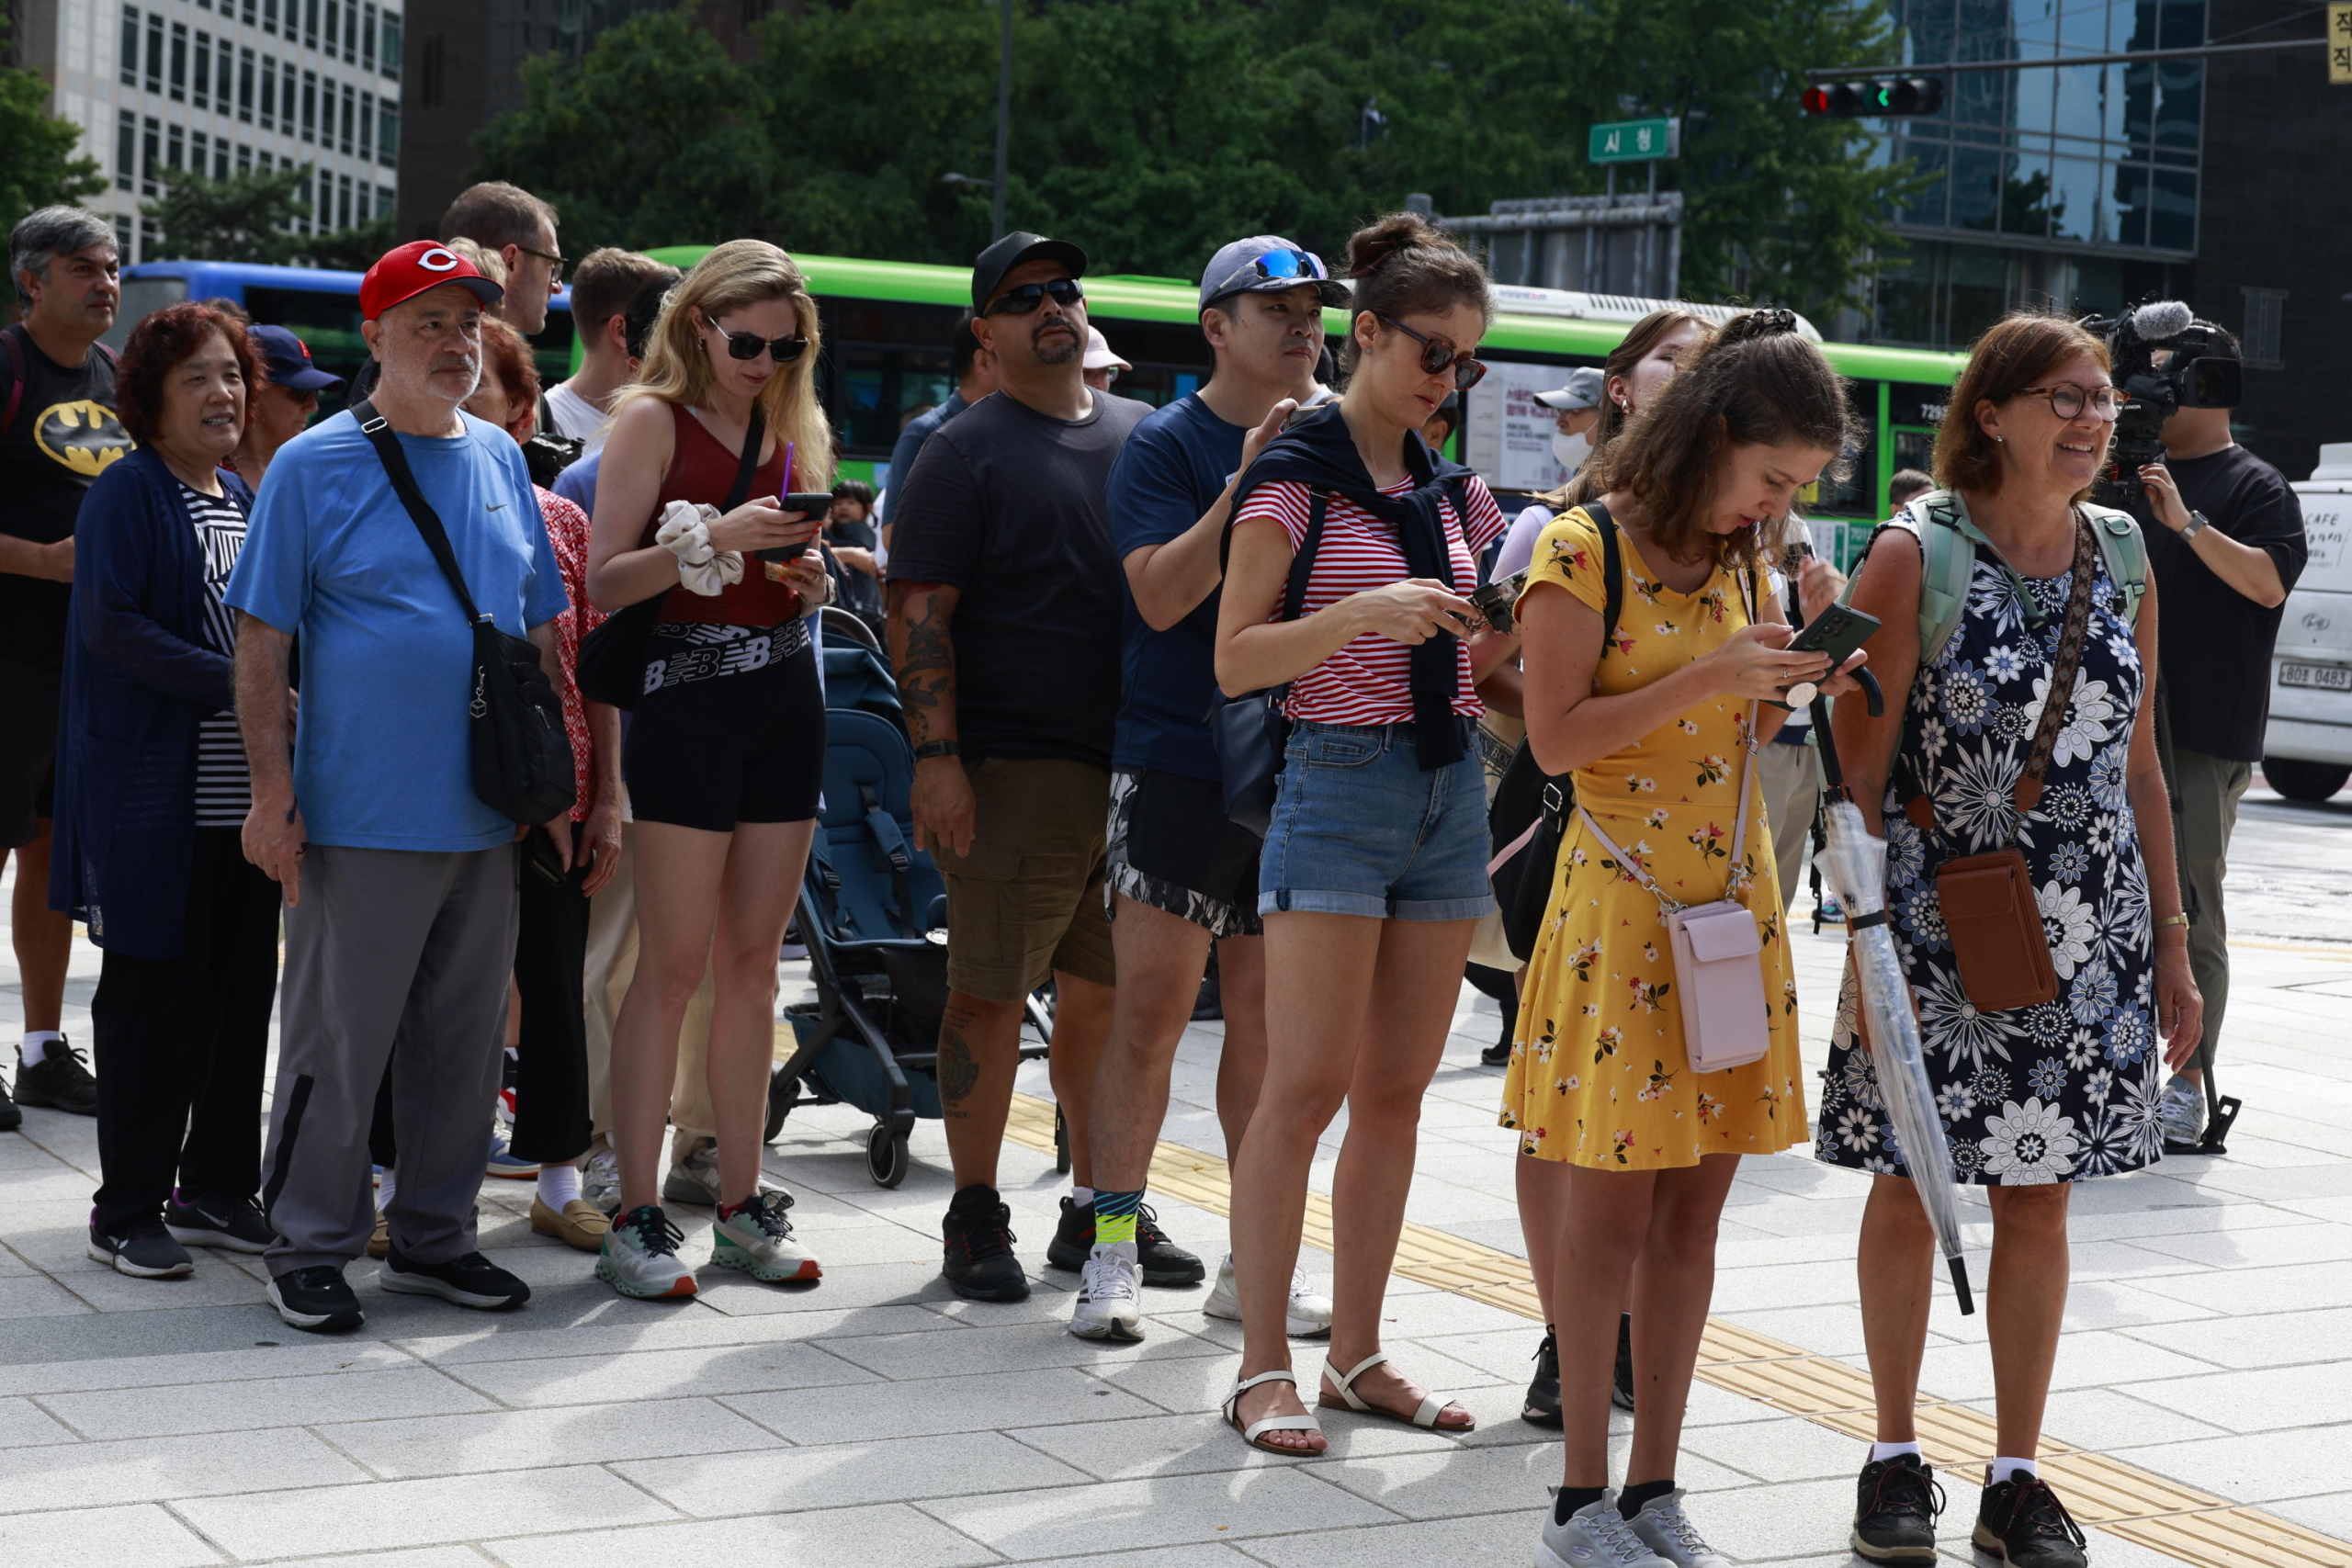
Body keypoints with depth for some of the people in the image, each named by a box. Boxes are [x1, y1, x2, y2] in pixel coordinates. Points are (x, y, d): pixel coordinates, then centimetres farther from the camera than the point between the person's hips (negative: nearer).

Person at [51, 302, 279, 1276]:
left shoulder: (244, 500, 17)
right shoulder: (128, 492, -6)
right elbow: (110, 623, -16)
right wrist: (229, 684, -21)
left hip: (242, 788, 7)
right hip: (152, 794, -7)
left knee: (241, 988, 9)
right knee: (152, 993, -2)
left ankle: (217, 1188, 20)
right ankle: (127, 1211, 7)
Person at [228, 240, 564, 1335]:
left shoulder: (500, 460, 11)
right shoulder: (313, 465, -4)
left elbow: (543, 629, 17)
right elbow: (260, 643, -6)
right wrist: (272, 792, -12)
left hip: (487, 819, 5)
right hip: (360, 819, -5)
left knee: (463, 1040, 12)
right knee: (338, 1038, 1)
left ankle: (434, 1238, 24)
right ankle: (310, 1248, 13)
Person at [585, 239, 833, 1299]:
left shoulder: (796, 429, 15)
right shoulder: (654, 419, -3)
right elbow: (604, 582, -10)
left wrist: (813, 575, 1)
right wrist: (714, 538, -21)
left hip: (786, 702, 6)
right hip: (686, 696, -6)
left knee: (753, 959, 8)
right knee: (675, 962, -6)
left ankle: (743, 1207, 13)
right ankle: (636, 1218, -2)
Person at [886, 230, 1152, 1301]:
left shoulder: (1145, 437, 15)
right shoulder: (965, 452, -2)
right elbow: (919, 613, -8)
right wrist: (936, 757, -16)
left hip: (1136, 765, 5)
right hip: (1015, 770, -5)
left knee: (1108, 995, 11)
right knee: (992, 995, -2)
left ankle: (1100, 1204, 23)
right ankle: (975, 1218, 8)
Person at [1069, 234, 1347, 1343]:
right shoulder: (1167, 446, -2)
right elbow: (1161, 594, -15)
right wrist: (1248, 482, -21)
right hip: (1178, 763, -5)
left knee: (1268, 1019, 8)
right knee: (1151, 1010, -6)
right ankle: (1115, 1250, 2)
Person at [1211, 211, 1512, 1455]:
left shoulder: (1454, 489, 14)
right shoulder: (1296, 475, -4)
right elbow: (1236, 659, -10)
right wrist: (1364, 614, -23)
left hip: (1451, 784, 6)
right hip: (1340, 783, -6)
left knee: (1397, 1088, 7)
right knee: (1306, 1085, -8)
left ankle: (1358, 1352, 14)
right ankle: (1263, 1367, -3)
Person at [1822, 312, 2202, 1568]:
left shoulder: (2122, 564, 7)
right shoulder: (1914, 556, -7)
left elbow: (2140, 765, 12)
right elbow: (1858, 765, -8)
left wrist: (2171, 944, 10)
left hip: (2085, 935, 4)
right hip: (1933, 923, -4)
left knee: (2039, 1202, 7)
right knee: (1909, 1185, 5)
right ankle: (1896, 1457, 21)